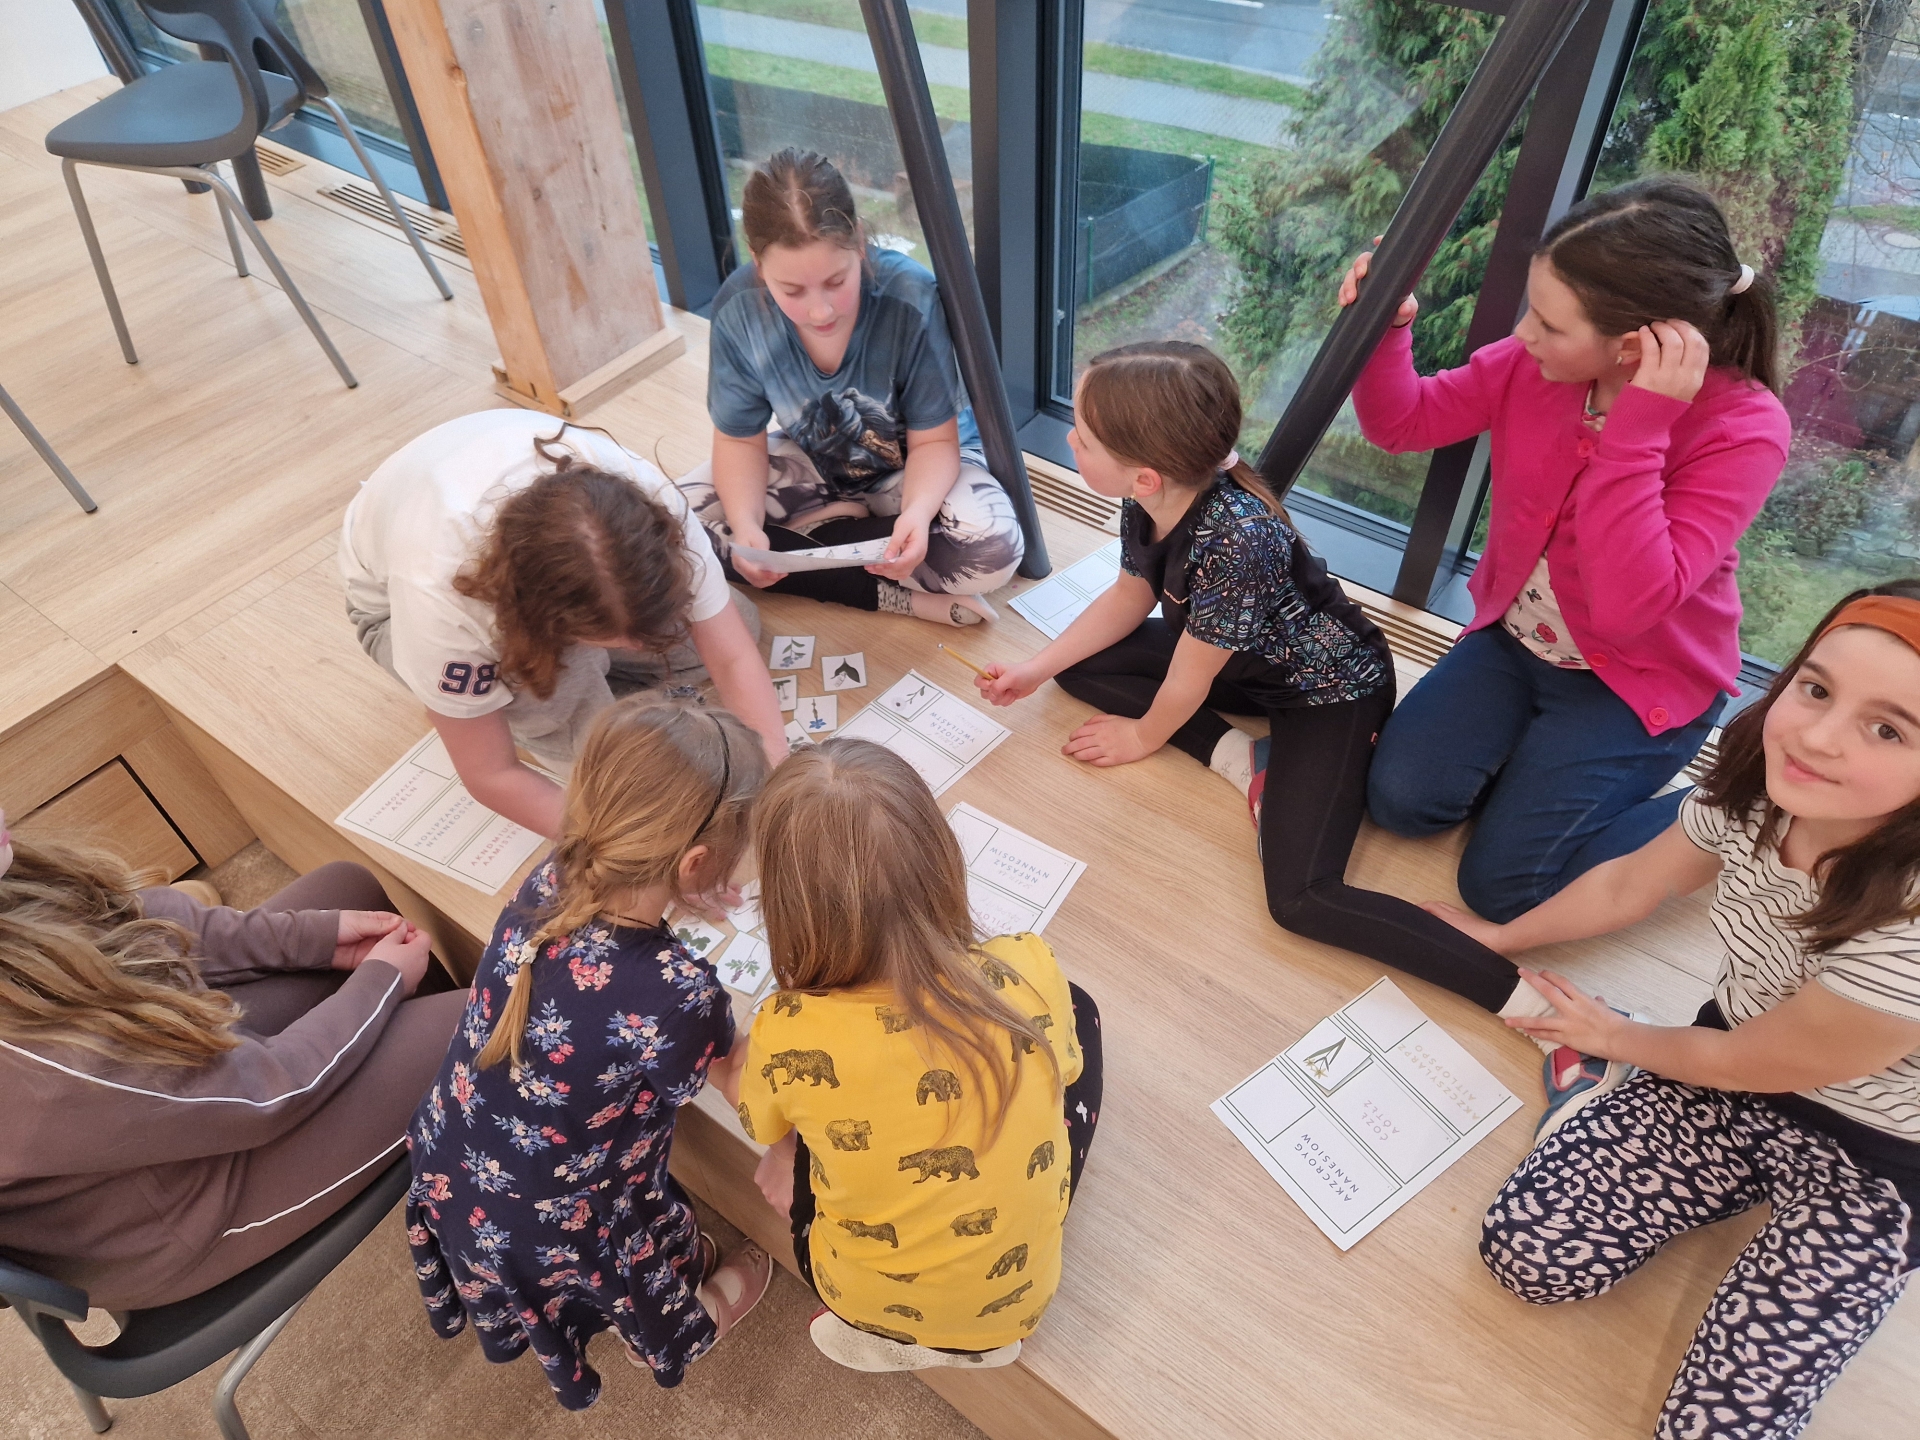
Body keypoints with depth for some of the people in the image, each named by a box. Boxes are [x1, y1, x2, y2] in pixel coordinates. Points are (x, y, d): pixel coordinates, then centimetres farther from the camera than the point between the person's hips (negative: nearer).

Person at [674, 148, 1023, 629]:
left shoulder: (912, 298, -29)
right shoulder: (738, 309, -22)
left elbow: (933, 441, -19)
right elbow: (740, 439, -9)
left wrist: (917, 512, -41)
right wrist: (745, 525, -29)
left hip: (911, 466, -3)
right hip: (811, 463, 3)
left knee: (993, 548, -33)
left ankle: (815, 526, -11)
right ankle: (894, 595, -21)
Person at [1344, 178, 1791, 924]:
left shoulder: (1743, 429, -27)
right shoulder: (1535, 361, -14)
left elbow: (1627, 607, -37)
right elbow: (1402, 422, -3)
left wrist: (1639, 428, -40)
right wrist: (1383, 327, -22)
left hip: (1639, 682, -4)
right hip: (1513, 638, 5)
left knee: (1503, 885, -9)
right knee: (1400, 799, -10)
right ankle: (1537, 753, 17)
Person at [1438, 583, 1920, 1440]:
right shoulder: (1754, 792, -17)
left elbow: (1745, 1063, -16)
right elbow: (1624, 887, 5)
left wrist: (1614, 1038, 2)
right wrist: (1499, 938, 18)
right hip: (1732, 1081, 4)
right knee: (1526, 1248, -13)